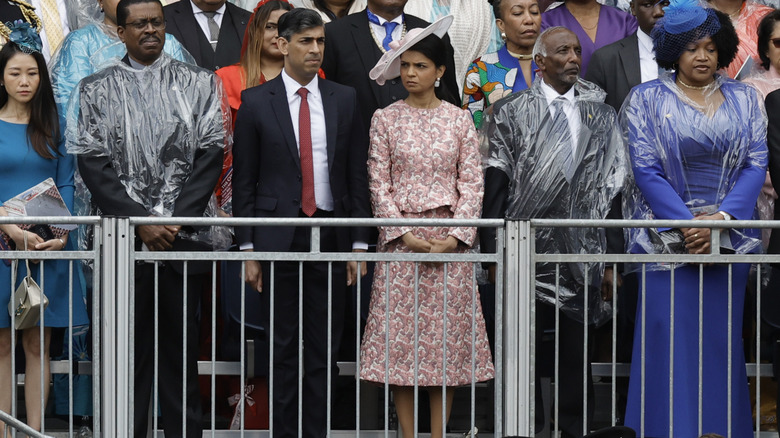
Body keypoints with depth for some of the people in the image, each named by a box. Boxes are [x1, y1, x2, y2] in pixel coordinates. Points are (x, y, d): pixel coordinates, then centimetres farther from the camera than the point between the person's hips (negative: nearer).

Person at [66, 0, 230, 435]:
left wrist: (176, 220, -9)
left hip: (186, 232, 0)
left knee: (181, 345, 3)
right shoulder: (96, 90, 7)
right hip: (123, 237, 0)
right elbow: (93, 163, 1)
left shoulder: (200, 83, 8)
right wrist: (141, 220, -9)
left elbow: (211, 154, 2)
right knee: (128, 346, 0)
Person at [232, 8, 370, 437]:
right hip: (278, 237, -2)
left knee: (324, 348, 5)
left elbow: (358, 176, 8)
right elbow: (244, 181, 2)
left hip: (331, 237, 2)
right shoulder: (256, 102, 1)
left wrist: (358, 243, 2)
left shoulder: (344, 100, 8)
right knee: (283, 348, 3)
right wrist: (247, 248, -4)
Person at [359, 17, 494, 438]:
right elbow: (378, 183, 1)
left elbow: (472, 182, 2)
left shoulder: (459, 119, 6)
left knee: (447, 332, -1)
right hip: (400, 240, 0)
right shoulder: (385, 119, 4)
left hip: (449, 242, 1)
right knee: (399, 332, -3)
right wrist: (405, 235, -10)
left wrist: (455, 237, -10)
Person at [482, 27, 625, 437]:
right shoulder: (510, 112, 3)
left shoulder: (601, 115, 9)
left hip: (583, 254, 2)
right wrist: (495, 253, -6)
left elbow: (612, 188, 7)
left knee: (576, 352, 7)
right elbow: (495, 187, 0)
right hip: (527, 252, -2)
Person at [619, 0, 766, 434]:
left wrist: (721, 218, -13)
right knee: (669, 339, -5)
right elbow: (646, 170, -5)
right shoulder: (647, 99, 2)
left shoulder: (744, 98, 9)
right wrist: (686, 224, -15)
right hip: (665, 237, -2)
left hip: (730, 235, 2)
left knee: (721, 340, 4)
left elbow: (756, 164, 2)